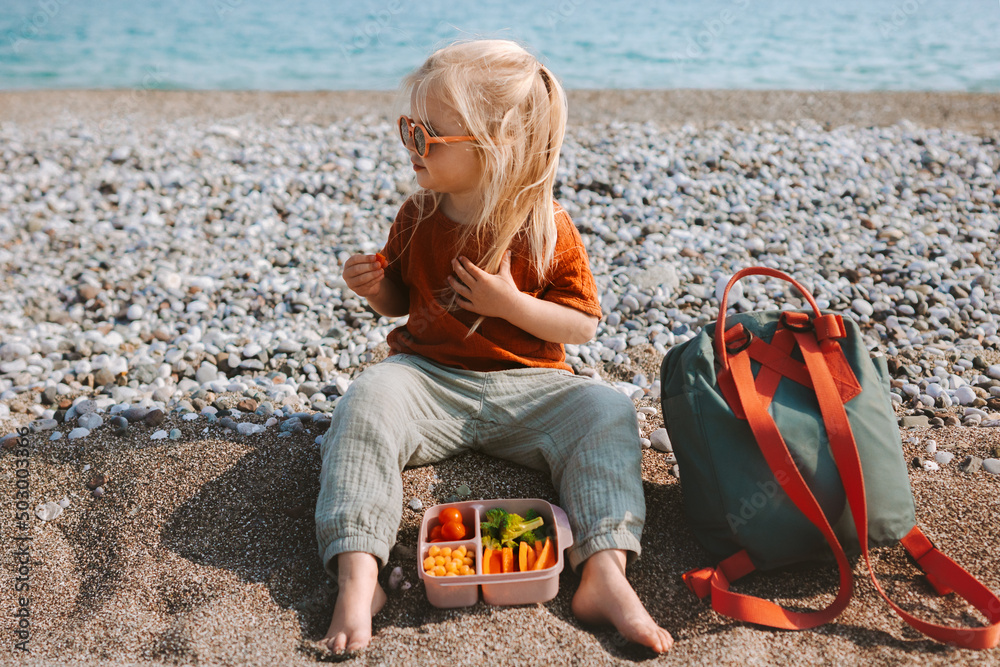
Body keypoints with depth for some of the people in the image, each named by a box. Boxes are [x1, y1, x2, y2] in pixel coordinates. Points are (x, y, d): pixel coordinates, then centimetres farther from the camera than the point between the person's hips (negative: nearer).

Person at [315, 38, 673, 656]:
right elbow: (400, 300, 17)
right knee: (369, 399, -29)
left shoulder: (547, 227, -6)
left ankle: (605, 573, -32)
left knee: (607, 411, -26)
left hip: (528, 388, -1)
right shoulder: (418, 218, 4)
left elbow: (583, 325, -4)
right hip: (429, 379, 2)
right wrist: (375, 285, -7)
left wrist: (510, 303, -18)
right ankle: (357, 573, -35)